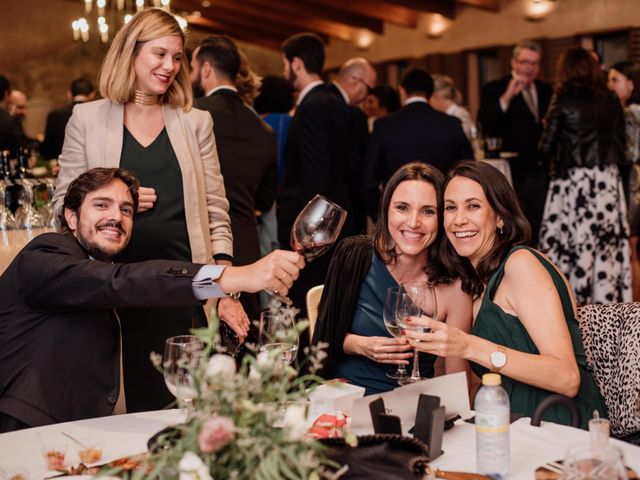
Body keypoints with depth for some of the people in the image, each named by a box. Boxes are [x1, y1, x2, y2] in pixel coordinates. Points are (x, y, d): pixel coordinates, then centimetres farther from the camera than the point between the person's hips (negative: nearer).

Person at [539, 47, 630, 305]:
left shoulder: (563, 101, -6)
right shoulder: (611, 101, 5)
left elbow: (546, 146, -4)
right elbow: (620, 141, 10)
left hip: (573, 182, -4)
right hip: (608, 181, 4)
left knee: (572, 243, 2)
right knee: (607, 244, 5)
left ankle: (574, 300, 6)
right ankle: (607, 299, 8)